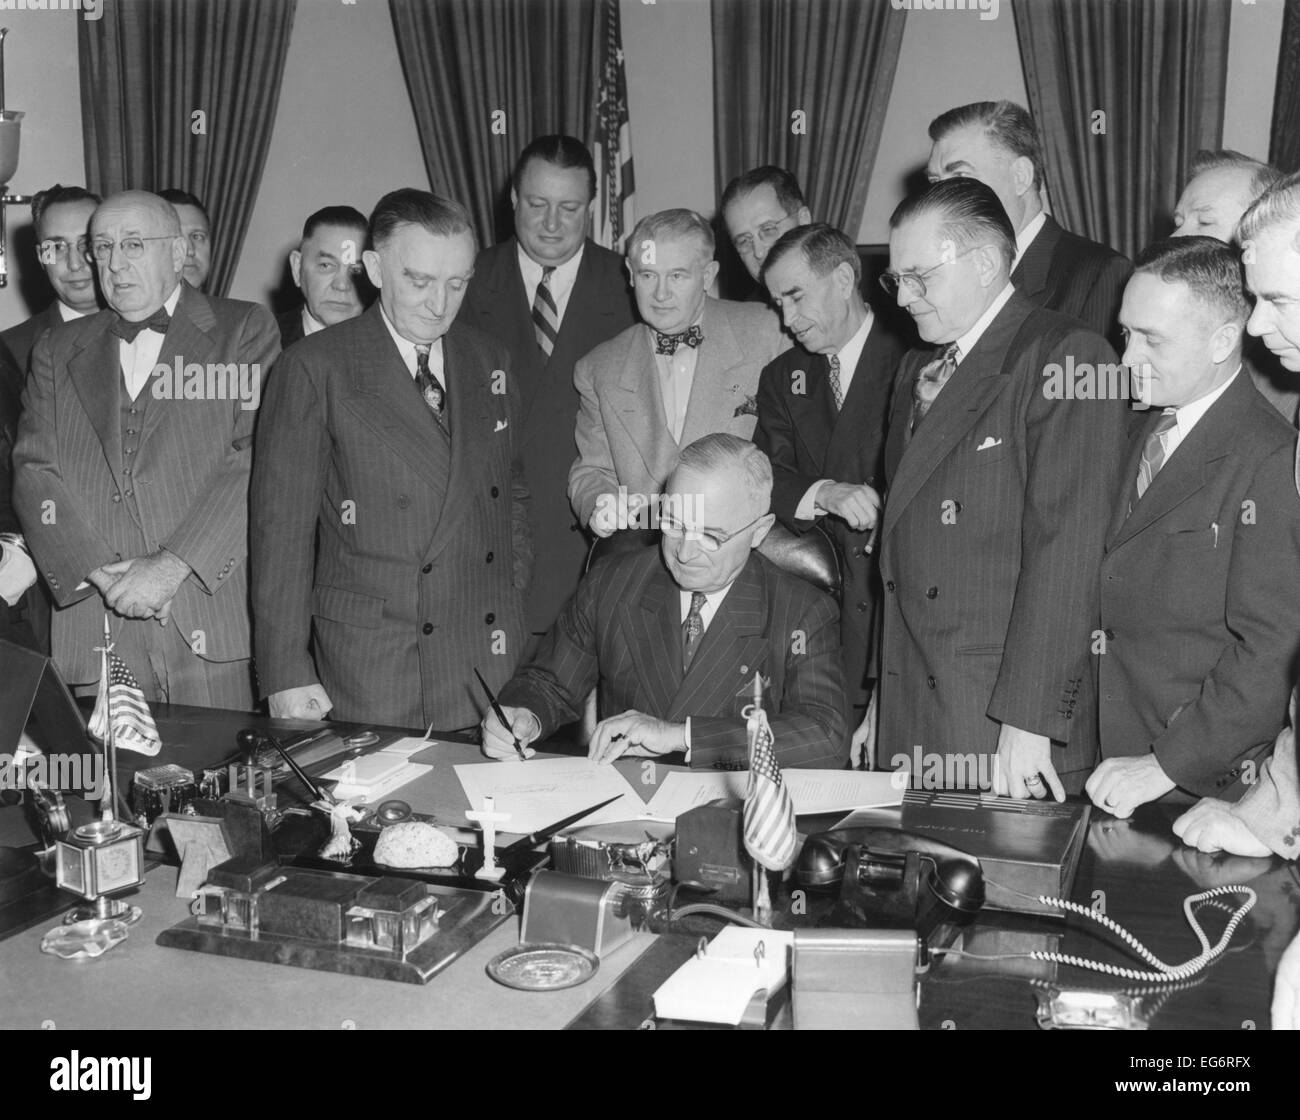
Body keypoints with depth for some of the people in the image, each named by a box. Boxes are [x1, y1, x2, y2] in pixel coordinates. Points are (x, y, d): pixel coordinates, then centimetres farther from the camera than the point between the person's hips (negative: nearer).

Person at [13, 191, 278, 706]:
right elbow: (33, 470, 8)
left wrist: (172, 566, -14)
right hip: (94, 627, 3)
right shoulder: (58, 349, 17)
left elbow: (259, 457, -7)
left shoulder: (244, 329, 5)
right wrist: (100, 572, -9)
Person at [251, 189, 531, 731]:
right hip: (368, 664, -4)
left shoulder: (488, 359, 11)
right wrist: (286, 674, -10)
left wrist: (516, 603, 9)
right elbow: (281, 526, -6)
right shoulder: (314, 366, -5)